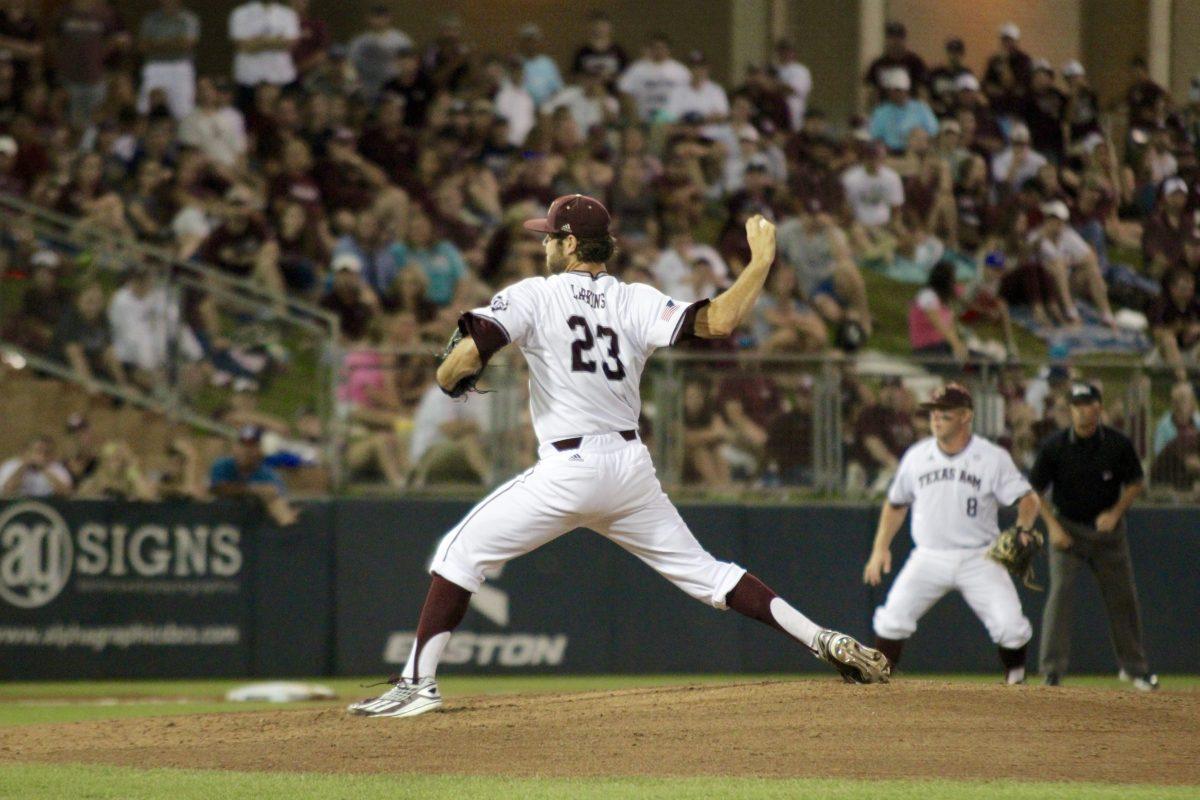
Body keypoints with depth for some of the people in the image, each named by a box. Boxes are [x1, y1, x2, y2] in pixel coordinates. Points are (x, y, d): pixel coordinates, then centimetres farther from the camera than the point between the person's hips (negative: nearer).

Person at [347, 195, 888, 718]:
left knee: (461, 555, 6)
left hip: (567, 470, -4)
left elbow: (466, 356, -15)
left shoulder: (534, 296, -2)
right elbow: (717, 321, -8)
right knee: (702, 571, 14)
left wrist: (449, 379, 9)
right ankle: (822, 641, 5)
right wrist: (761, 261, 7)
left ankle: (418, 683, -3)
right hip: (631, 468, 4)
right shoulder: (636, 302, 6)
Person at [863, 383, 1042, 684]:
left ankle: (1016, 682, 11)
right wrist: (880, 548, 7)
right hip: (929, 557, 2)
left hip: (979, 560, -2)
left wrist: (1022, 529, -28)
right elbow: (896, 503, 15)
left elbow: (1028, 499, -7)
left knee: (1010, 625, -14)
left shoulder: (993, 458, -6)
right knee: (893, 619, -12)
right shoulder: (917, 456, 3)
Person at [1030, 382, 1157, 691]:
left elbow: (1135, 483, 3)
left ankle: (1135, 666, 26)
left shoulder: (1118, 444, -9)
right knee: (1060, 593, -15)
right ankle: (1052, 672, -13)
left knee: (1122, 597, 7)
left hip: (1107, 528, 2)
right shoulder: (1055, 446, -12)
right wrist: (1052, 526, -13)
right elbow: (1035, 491, -3)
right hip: (1067, 528, -2)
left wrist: (1115, 512, -12)